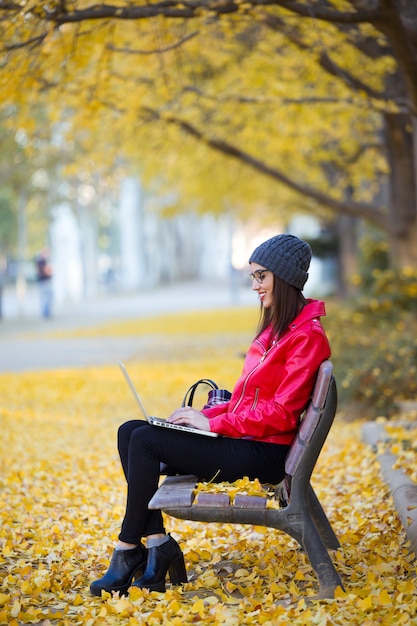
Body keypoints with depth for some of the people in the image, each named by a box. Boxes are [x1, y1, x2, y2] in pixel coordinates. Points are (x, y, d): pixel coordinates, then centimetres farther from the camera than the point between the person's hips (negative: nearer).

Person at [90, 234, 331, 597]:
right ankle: (158, 545, -10)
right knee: (129, 432, -3)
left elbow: (281, 413, -17)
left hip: (264, 454, -10)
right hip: (242, 440, 10)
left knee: (144, 440, -18)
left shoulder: (307, 335, -12)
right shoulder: (275, 328, 17)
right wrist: (207, 414, 3)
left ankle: (128, 550, -7)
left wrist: (213, 424, -15)